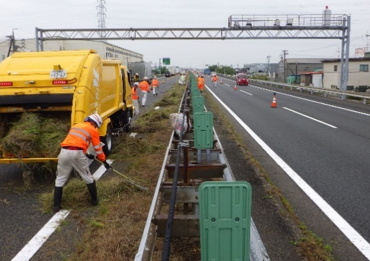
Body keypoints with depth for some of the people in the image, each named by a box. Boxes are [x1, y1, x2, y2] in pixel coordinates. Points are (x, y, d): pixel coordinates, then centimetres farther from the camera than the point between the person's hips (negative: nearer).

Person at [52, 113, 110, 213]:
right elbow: (98, 148, 15)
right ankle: (94, 200, 27)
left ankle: (56, 206, 13)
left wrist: (85, 154, 39)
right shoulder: (93, 130, 13)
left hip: (64, 152, 4)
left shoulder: (75, 126, 29)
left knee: (60, 180, 14)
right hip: (77, 153, -4)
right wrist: (104, 161, 26)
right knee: (88, 178, 16)